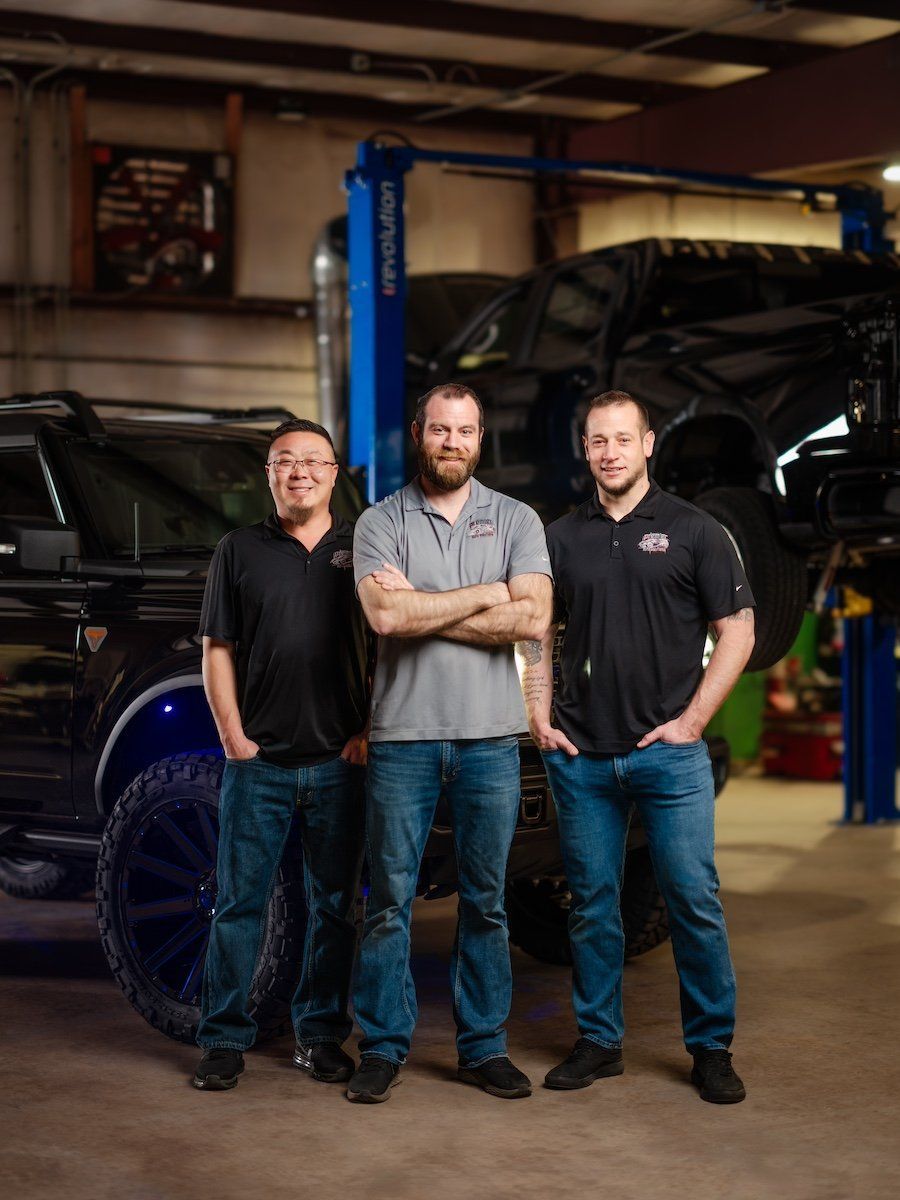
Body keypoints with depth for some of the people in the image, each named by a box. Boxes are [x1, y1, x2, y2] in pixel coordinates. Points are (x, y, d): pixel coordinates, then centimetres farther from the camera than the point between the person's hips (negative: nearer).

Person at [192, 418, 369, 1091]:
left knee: (335, 906, 8)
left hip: (340, 763, 0)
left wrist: (369, 733, -3)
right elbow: (218, 651, 7)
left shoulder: (361, 550, 6)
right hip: (258, 763, 0)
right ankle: (225, 1039, 10)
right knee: (240, 903, 2)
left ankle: (321, 1035, 18)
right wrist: (233, 735, -2)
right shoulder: (240, 552, 7)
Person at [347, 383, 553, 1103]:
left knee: (485, 900, 8)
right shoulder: (381, 522, 4)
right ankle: (384, 1048, 13)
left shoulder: (516, 521, 7)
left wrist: (423, 609, -10)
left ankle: (484, 1046, 18)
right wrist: (486, 594, -8)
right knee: (390, 899, 3)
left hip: (489, 740, 1)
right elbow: (385, 615, -14)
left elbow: (533, 619, -9)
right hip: (403, 738, -1)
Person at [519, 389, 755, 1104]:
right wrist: (540, 717, 4)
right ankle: (600, 1042, 19)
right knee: (592, 904, 8)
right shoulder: (562, 537, 11)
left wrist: (693, 718, -7)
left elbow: (737, 630, 0)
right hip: (581, 753, 3)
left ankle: (712, 1047, 10)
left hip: (669, 751, -3)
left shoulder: (694, 530, 2)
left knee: (694, 900, -2)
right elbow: (540, 636, 16)